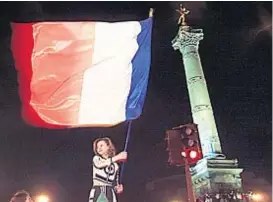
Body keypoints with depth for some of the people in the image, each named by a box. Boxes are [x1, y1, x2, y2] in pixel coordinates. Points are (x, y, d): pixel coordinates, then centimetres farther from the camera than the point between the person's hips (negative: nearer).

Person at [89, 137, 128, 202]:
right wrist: (117, 157, -17)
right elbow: (99, 164, -17)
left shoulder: (115, 165, 12)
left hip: (110, 194, 2)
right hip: (97, 193, -1)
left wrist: (118, 189, -9)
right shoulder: (96, 158, 7)